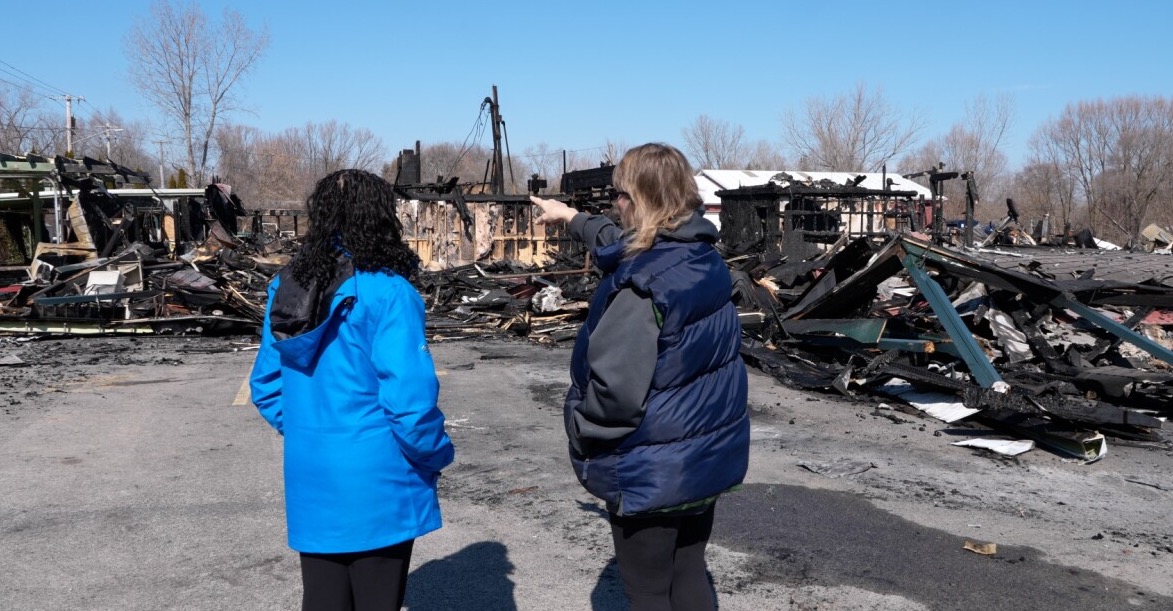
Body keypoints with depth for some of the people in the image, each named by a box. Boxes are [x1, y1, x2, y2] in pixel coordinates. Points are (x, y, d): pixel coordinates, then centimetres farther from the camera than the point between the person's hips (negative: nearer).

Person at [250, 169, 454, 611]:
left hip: (310, 480, 6)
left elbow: (266, 386, 8)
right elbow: (409, 397, -21)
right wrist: (436, 456, -5)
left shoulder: (288, 286, 3)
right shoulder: (385, 292, -18)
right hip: (376, 484, -6)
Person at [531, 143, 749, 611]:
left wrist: (581, 433, -10)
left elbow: (616, 389, -28)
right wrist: (573, 219, 34)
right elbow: (624, 245, 22)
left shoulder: (640, 284, -25)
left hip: (651, 471, -8)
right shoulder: (705, 258, 2)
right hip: (710, 453, 8)